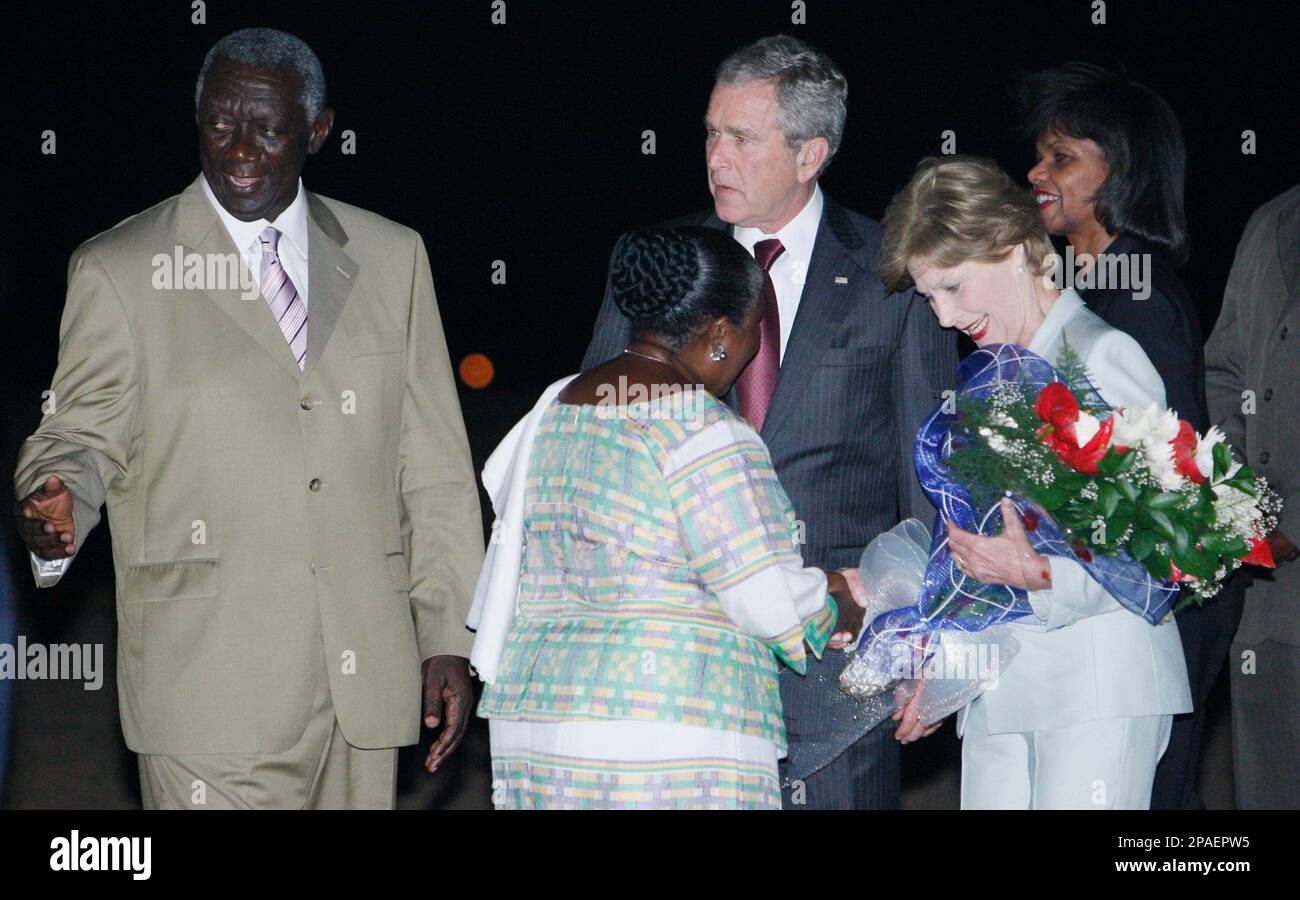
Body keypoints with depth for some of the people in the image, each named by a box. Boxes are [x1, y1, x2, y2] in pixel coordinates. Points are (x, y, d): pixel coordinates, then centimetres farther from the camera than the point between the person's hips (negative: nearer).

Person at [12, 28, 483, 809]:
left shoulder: (390, 258, 11)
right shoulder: (119, 269, 3)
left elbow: (433, 464, 11)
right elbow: (82, 433, 5)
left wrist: (449, 639, 6)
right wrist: (60, 511, -19)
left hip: (365, 679, 3)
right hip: (211, 683, -3)